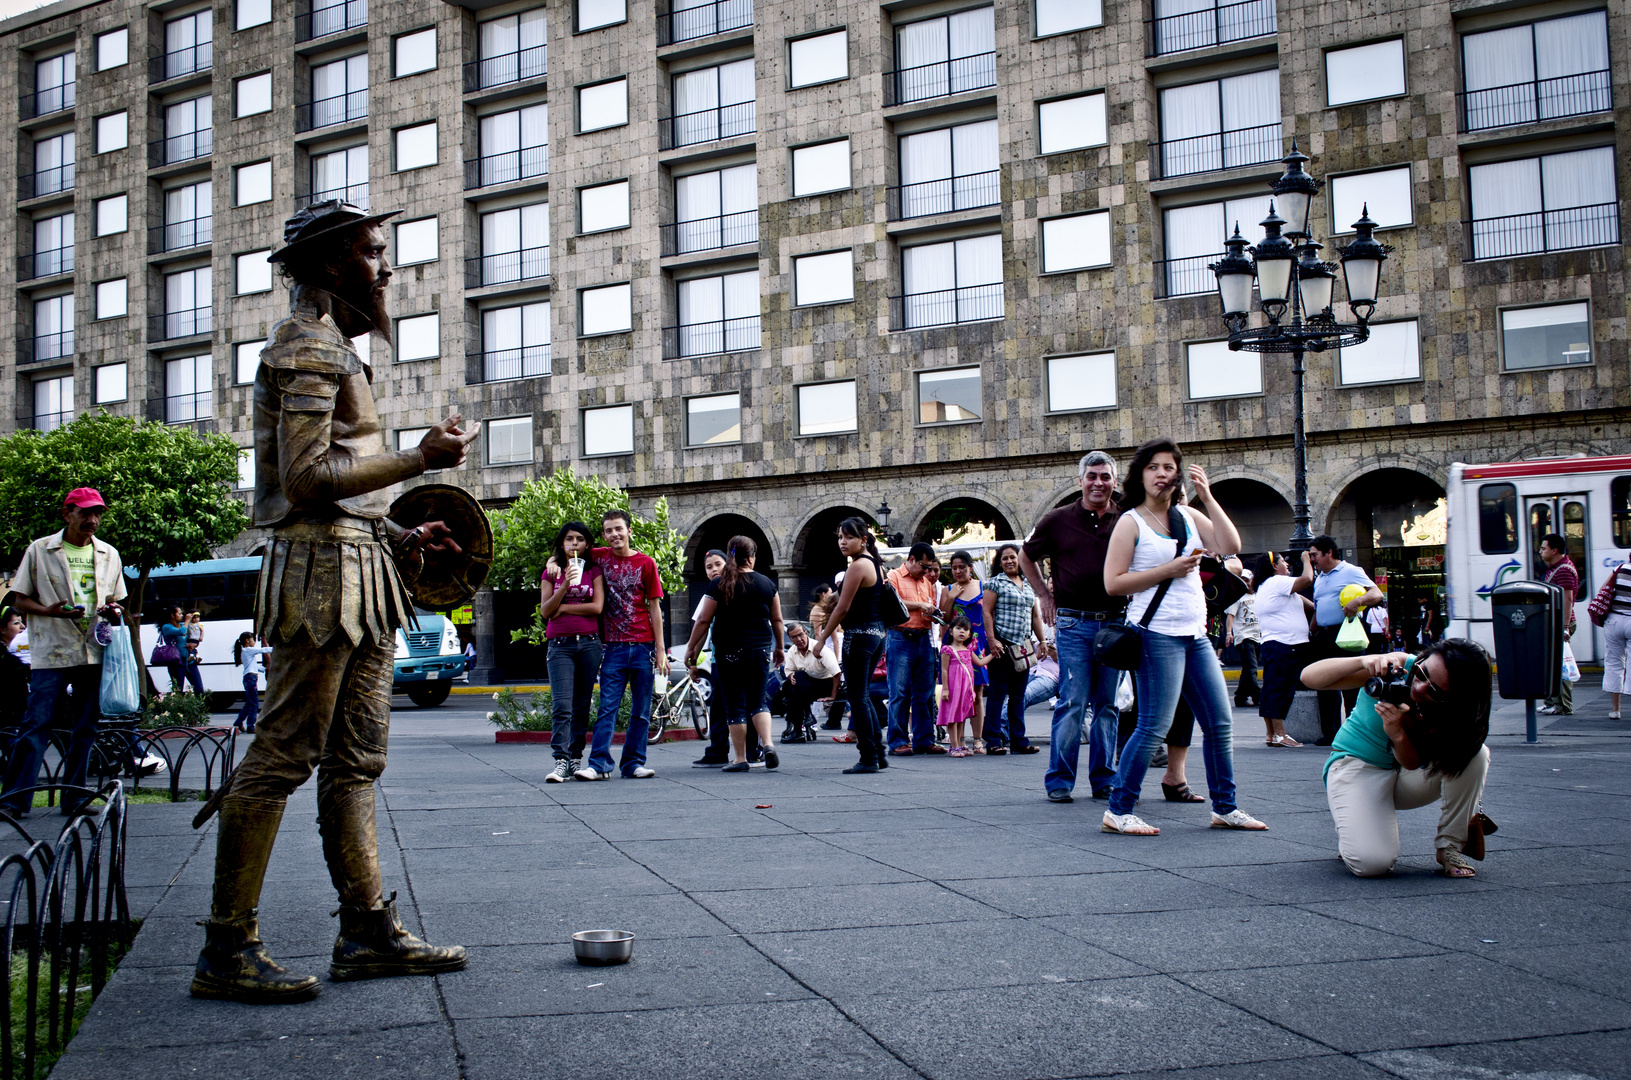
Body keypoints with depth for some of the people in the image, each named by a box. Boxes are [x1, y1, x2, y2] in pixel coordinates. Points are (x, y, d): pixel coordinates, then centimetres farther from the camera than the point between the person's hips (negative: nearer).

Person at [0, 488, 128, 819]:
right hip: (51, 653, -4)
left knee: (86, 728, 6)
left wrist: (115, 612, -1)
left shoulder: (109, 555, 13)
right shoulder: (40, 550, 3)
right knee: (36, 725, -8)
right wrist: (50, 611, -15)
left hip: (94, 652, 4)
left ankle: (74, 798, 14)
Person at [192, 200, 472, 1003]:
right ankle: (227, 949, -3)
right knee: (283, 754, -8)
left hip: (360, 576, 10)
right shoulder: (308, 343, -7)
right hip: (321, 572, -10)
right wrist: (420, 458, -15)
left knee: (356, 760, 9)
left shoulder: (336, 349, 24)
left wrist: (403, 537, 16)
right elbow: (306, 477, -17)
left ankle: (367, 932, 13)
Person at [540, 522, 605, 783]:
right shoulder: (551, 572, 11)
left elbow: (597, 606, -3)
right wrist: (566, 584, -11)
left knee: (581, 705, 3)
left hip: (589, 642, 1)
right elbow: (545, 610, 1)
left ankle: (576, 759, 10)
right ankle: (560, 762, -19)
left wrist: (563, 608, -3)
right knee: (562, 705, -13)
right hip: (559, 644, -1)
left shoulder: (594, 570, 10)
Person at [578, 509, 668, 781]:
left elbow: (654, 608, 4)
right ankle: (599, 764, -7)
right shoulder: (600, 557, 6)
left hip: (643, 646, 0)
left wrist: (661, 650, -1)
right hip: (613, 646, 0)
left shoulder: (646, 563, 3)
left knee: (641, 711, 3)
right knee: (608, 707, -6)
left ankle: (634, 763, 10)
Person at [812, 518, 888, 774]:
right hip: (877, 634, 9)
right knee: (863, 696, 16)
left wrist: (822, 638, -9)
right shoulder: (876, 564, 14)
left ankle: (868, 759, -1)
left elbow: (843, 608, -15)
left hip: (859, 635, -9)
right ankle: (878, 754, 17)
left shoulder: (858, 567, -14)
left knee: (857, 698, -3)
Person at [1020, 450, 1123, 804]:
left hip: (1115, 622, 2)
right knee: (1073, 702, -6)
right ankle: (1059, 780, 3)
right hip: (1074, 624, -2)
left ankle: (1103, 780, 16)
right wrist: (1044, 595, 10)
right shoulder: (1058, 520, 2)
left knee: (1107, 704, 7)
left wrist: (1133, 604, 9)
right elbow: (1026, 556, 17)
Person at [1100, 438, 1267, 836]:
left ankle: (1225, 808, 21)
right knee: (1154, 728, -9)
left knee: (1220, 723, 10)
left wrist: (1207, 497, -4)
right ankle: (1118, 811, -1)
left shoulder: (1189, 517, 13)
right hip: (1158, 636, -7)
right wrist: (1168, 571, -14)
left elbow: (1231, 546, 0)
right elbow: (1113, 583, -10)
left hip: (1195, 636, 7)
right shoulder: (1131, 523, -4)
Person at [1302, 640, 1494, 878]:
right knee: (1372, 863, -27)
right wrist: (1363, 661, -42)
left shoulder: (1452, 709, -17)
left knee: (1475, 753, -25)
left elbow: (1414, 763, -21)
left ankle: (1451, 845, -9)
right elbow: (1309, 677, -26)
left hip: (1406, 778, 3)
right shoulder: (1396, 667, -24)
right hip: (1357, 766, -3)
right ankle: (1353, 827, 10)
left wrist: (1398, 734, -42)